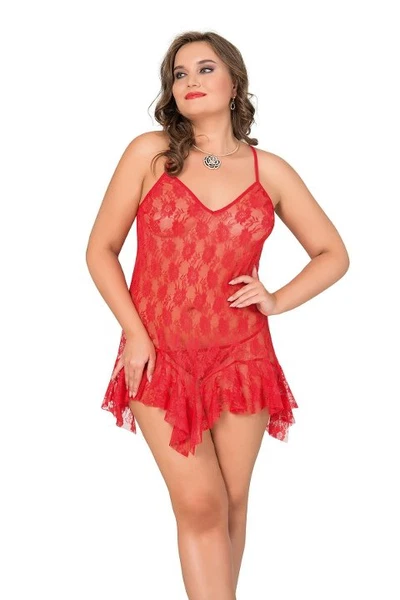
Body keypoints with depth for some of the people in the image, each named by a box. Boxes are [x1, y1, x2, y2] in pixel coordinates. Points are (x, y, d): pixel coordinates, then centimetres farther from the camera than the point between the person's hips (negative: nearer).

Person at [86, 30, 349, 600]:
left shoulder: (269, 170, 4)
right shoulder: (149, 154, 0)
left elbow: (333, 254, 11)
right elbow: (101, 249, 2)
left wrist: (278, 301, -4)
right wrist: (134, 333, -7)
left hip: (241, 358, 2)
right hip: (161, 358, -1)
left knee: (232, 501, 10)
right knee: (200, 503, -8)